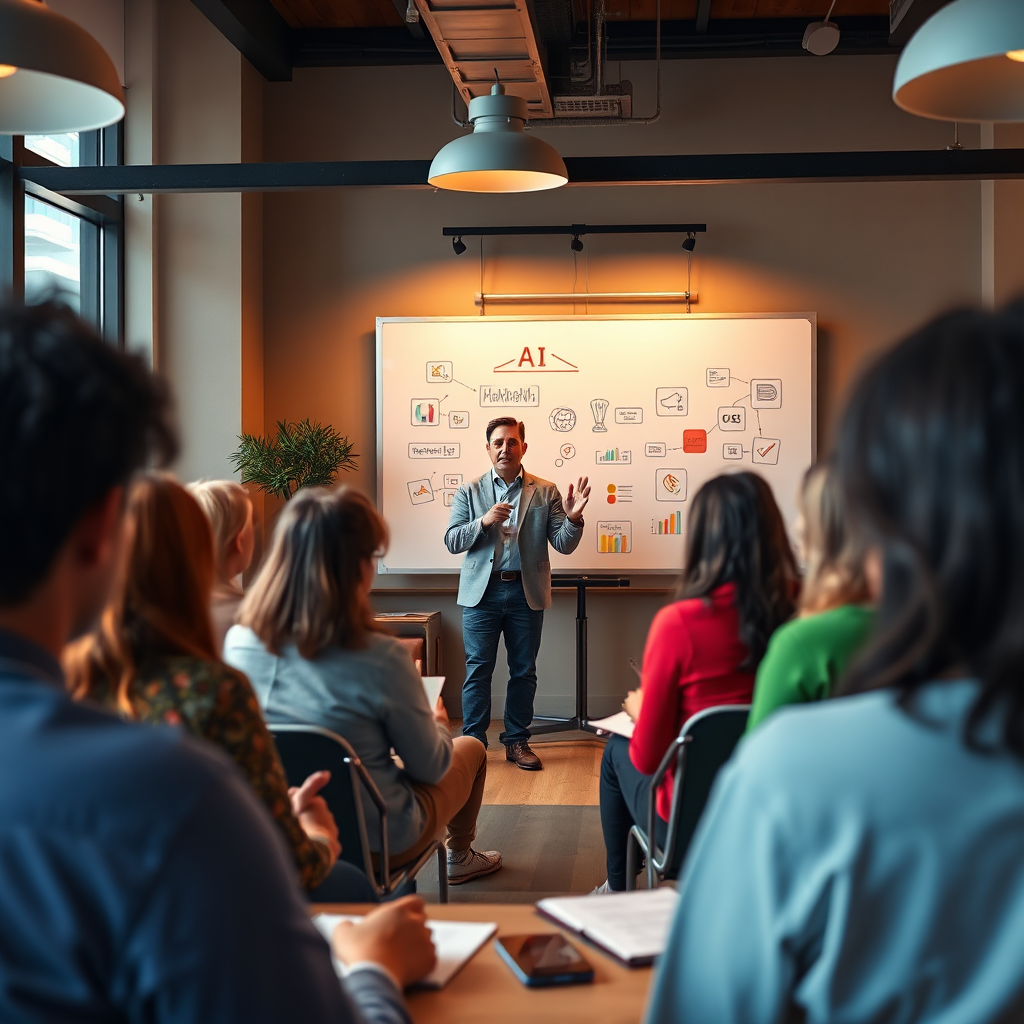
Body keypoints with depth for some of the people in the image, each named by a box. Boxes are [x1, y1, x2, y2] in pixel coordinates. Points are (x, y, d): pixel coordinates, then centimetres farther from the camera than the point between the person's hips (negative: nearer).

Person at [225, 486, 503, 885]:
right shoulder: (380, 658, -31)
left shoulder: (238, 643, -15)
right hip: (378, 843, -5)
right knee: (471, 748, 25)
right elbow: (430, 766, -16)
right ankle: (460, 857, 51)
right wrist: (438, 723, 8)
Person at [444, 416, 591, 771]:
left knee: (524, 672, 8)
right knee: (477, 670, 1)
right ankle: (473, 742, 9)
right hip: (482, 592, -1)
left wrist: (573, 518, -21)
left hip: (526, 593, 1)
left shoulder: (545, 492, 4)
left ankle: (517, 741, 19)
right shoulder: (469, 492, 5)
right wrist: (483, 522, -18)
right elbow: (452, 542, -1)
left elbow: (564, 545, 0)